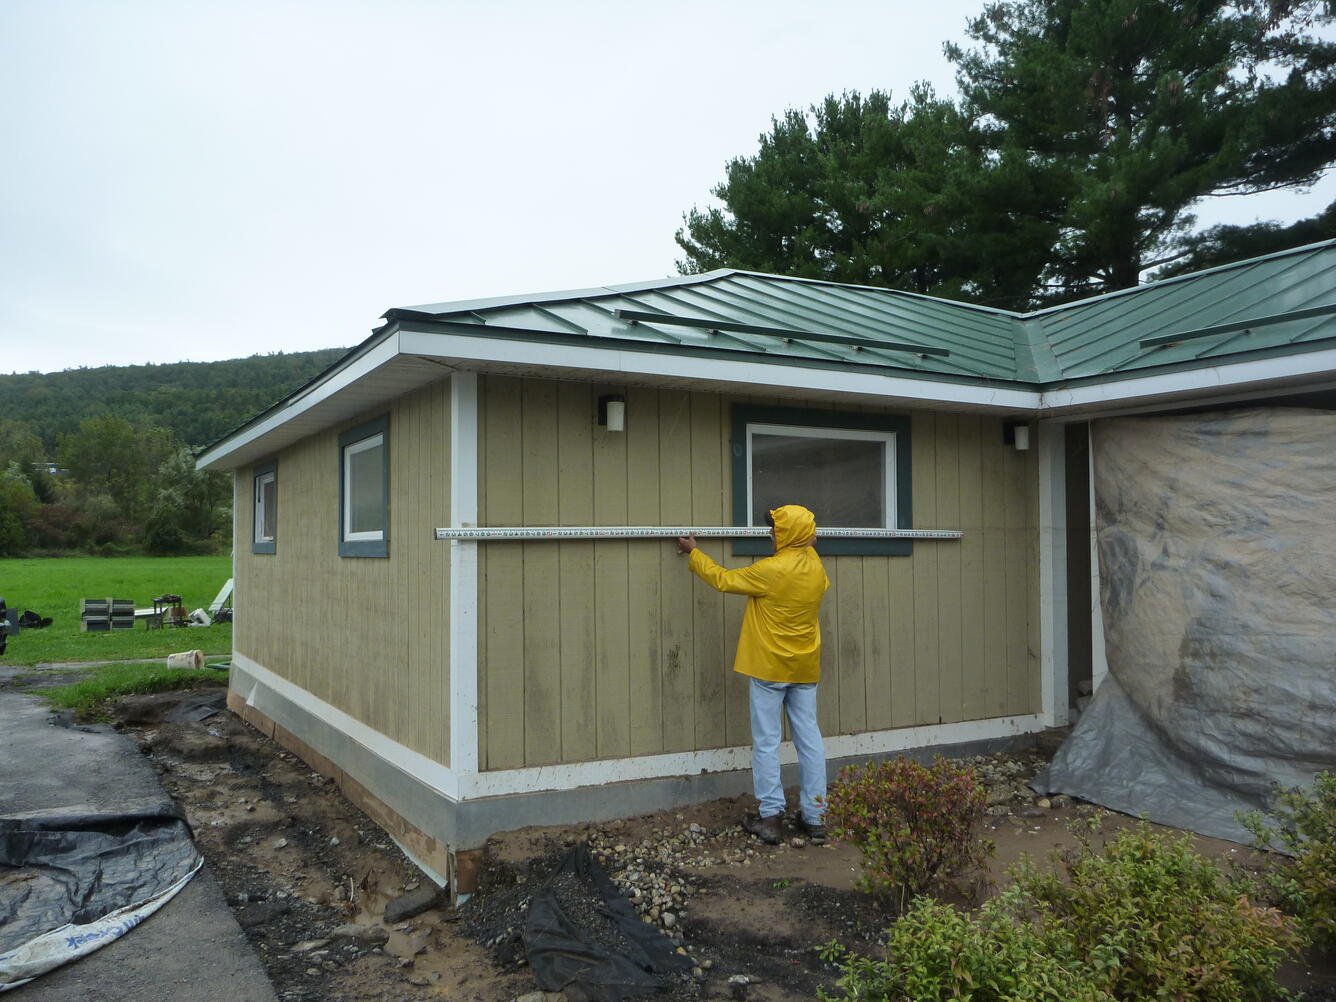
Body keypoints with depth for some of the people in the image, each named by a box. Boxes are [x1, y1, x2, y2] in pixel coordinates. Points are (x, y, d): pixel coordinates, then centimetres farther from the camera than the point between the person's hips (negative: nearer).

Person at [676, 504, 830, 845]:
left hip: (769, 668, -6)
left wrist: (693, 553, 7)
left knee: (766, 742, 3)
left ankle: (771, 817, 6)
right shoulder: (815, 567, 2)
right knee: (809, 740, 8)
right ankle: (814, 816, 13)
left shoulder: (770, 570, -18)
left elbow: (723, 580, -7)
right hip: (805, 669, 6)